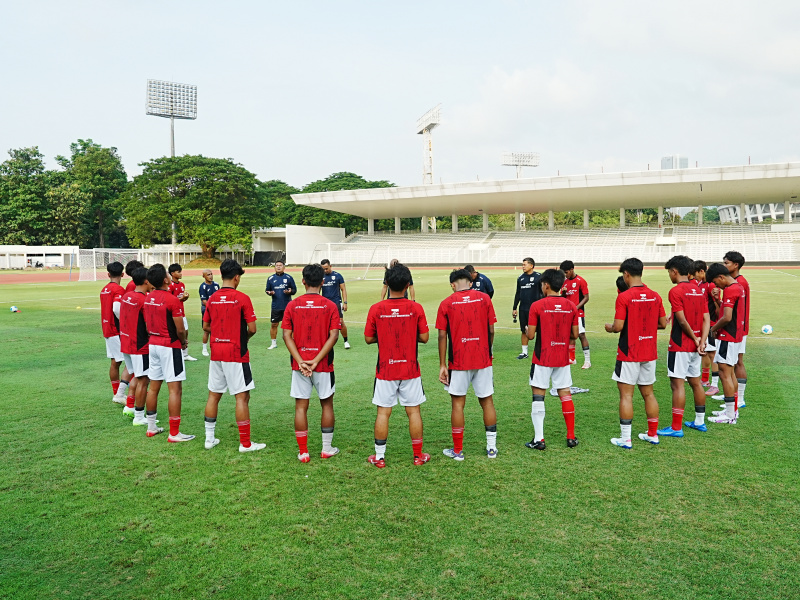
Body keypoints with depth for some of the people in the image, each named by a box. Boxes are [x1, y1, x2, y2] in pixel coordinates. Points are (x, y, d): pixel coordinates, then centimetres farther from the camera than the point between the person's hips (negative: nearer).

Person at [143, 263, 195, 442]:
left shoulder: (148, 298, 5)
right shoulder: (172, 300, -18)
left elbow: (147, 324, 13)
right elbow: (180, 329, -16)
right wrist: (183, 342, 3)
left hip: (153, 345, 8)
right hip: (170, 347, -8)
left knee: (153, 387, 16)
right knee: (175, 389, -3)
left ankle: (151, 427, 27)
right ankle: (174, 433, -1)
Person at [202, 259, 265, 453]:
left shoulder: (212, 298, 5)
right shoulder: (242, 298, -12)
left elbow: (206, 326, 12)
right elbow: (252, 329, -11)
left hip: (216, 353, 6)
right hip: (236, 354, -6)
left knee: (213, 395, 14)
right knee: (242, 397, -1)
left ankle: (209, 438, 21)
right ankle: (245, 443, 4)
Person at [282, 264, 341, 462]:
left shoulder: (292, 305, -1)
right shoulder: (330, 306, -5)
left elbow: (286, 335, -7)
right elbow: (333, 335, -13)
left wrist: (300, 361, -10)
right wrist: (316, 360, -13)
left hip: (299, 365, 1)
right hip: (324, 364, -1)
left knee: (301, 406, 7)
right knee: (327, 404, 14)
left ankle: (303, 452, 11)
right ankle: (327, 448, 22)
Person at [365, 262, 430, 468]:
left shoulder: (376, 309, -8)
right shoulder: (416, 308, -8)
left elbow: (368, 338, -1)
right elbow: (424, 337, -4)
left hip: (385, 370, 0)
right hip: (410, 370, 0)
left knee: (383, 412, 8)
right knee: (413, 411, 11)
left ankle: (379, 457, 15)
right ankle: (418, 455, 20)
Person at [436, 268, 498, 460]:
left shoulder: (446, 303, -3)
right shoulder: (484, 298, 1)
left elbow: (442, 336, -4)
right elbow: (491, 331, 1)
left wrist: (442, 365, 0)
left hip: (458, 362, -2)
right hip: (483, 359, 2)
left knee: (458, 403, 7)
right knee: (487, 401, 13)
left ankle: (458, 450, 14)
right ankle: (491, 447, 19)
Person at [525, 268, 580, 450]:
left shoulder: (537, 306, -11)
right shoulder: (571, 306, 1)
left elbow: (530, 335, -11)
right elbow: (575, 334, 4)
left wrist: (527, 330, 10)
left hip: (542, 358, -4)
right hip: (563, 359, 4)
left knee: (538, 396, 2)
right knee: (566, 395, 12)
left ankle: (539, 439, 2)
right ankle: (571, 437, 18)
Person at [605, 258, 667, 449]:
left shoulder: (624, 297, -15)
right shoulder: (655, 296, 3)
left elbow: (618, 326, -18)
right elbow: (663, 323, 8)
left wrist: (609, 327, 3)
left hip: (629, 354, -6)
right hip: (650, 353, 6)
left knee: (626, 394, 0)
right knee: (648, 393, 16)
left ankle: (625, 438, 3)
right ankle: (652, 434, 24)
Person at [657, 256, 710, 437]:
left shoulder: (676, 291, -14)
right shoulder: (699, 290, 10)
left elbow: (682, 321, -18)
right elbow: (706, 319, 3)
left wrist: (695, 339, -6)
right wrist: (702, 341, -5)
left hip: (680, 346, -8)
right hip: (695, 346, 8)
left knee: (677, 384, -5)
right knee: (695, 381, 17)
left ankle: (676, 428, -1)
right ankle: (699, 421, 28)